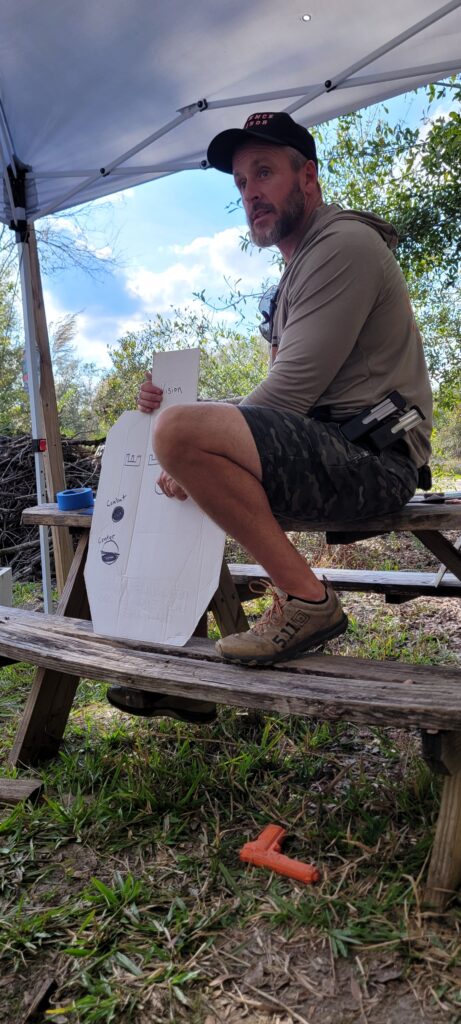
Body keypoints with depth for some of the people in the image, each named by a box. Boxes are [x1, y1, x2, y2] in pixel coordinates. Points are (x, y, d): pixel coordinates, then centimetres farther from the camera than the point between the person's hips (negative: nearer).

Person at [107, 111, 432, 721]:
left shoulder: (344, 243, -7)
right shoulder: (298, 270, 25)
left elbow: (290, 391, -18)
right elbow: (286, 400, 19)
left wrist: (191, 448, -8)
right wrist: (179, 405, 6)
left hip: (372, 457, -10)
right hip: (331, 452, 11)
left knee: (180, 435, -26)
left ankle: (306, 598, -16)